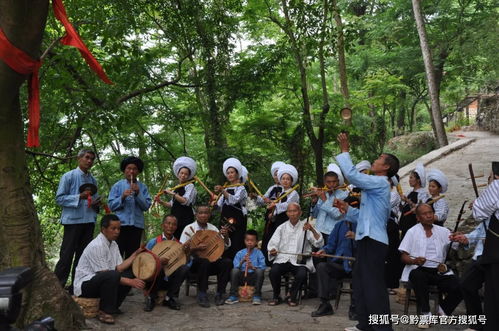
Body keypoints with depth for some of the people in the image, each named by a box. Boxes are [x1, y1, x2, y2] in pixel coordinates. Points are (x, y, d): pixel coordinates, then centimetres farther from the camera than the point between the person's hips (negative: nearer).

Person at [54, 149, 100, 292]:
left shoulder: (93, 180, 16)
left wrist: (96, 203, 1)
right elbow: (59, 198, -7)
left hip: (89, 221, 6)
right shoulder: (69, 176, -1)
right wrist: (80, 197, -17)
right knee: (67, 255, -6)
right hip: (73, 220, -6)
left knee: (83, 255, 8)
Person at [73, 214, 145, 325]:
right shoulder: (96, 246, -22)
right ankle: (104, 311, -19)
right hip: (84, 285, -9)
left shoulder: (113, 244, 6)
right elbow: (104, 274, -24)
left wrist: (136, 253, -7)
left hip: (102, 282, 9)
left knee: (130, 273, -1)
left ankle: (113, 306, 7)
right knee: (112, 275, -34)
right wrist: (130, 282, -26)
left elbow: (119, 268, 0)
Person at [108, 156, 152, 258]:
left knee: (132, 255, 5)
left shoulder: (142, 187, 10)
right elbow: (111, 205, 1)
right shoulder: (117, 186, 7)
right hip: (120, 224, -1)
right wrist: (122, 197, -13)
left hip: (137, 225, 2)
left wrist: (138, 194, -11)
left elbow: (146, 206, 2)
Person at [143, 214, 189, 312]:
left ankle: (169, 298, -6)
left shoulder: (179, 244, 7)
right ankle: (151, 298, -8)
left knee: (185, 268, -25)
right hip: (154, 280, -2)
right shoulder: (153, 242, -2)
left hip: (171, 281, 3)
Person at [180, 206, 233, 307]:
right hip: (195, 263, -4)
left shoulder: (213, 228, 10)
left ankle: (220, 294, -12)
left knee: (227, 262, -23)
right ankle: (202, 295, -22)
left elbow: (226, 246, 9)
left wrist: (225, 236, -12)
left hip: (212, 261, 4)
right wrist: (196, 248, -25)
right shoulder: (189, 229, -3)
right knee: (205, 262, -37)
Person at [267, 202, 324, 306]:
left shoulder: (305, 227, 9)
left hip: (300, 261, -2)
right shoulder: (282, 228, 16)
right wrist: (272, 250, -12)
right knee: (273, 271, -28)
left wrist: (312, 230, -16)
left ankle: (292, 297, -5)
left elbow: (319, 243, -1)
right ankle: (276, 296, -3)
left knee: (302, 274, -32)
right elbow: (272, 244, 11)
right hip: (283, 259, 2)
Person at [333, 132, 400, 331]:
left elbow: (352, 175, -23)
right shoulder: (375, 186, 22)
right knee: (361, 283, 15)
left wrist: (344, 151, -11)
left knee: (374, 285, -8)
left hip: (373, 241, -11)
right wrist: (347, 210, 11)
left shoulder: (380, 182, -10)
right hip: (367, 240, 11)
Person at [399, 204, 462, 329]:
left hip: (439, 271, 3)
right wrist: (414, 261, -21)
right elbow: (403, 256, 0)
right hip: (418, 269, -2)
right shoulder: (412, 232, 5)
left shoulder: (443, 231, 13)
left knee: (459, 288, -23)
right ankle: (425, 314, -18)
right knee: (418, 277, -37)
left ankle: (443, 310, 8)